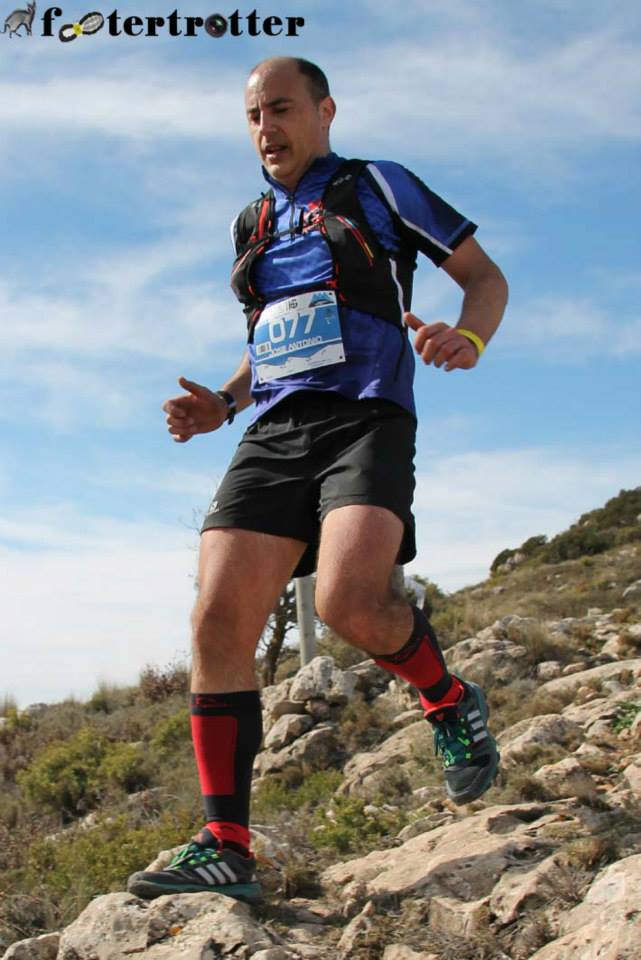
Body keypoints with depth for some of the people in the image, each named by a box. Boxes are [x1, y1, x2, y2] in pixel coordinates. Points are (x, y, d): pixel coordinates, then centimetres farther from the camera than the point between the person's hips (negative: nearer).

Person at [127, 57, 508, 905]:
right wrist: (221, 404, 14)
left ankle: (451, 703, 4)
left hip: (365, 420, -5)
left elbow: (485, 275, 9)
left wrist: (468, 340, -14)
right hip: (275, 432, 5)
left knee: (349, 601, -29)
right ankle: (225, 850, -7)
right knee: (219, 621, -11)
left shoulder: (376, 187, 10)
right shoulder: (251, 227, 24)